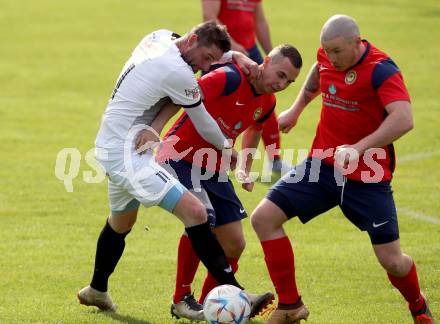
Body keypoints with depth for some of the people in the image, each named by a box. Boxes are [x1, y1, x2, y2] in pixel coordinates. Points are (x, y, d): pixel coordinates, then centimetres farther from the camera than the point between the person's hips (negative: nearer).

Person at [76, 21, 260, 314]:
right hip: (127, 155, -11)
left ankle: (96, 291, 50)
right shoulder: (178, 73, -21)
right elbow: (203, 125, -6)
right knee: (195, 212, -20)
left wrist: (235, 55, 7)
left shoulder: (159, 37, 4)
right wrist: (227, 147, 12)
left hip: (110, 147, 11)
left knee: (121, 223, 32)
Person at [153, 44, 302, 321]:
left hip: (214, 170, 8)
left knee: (234, 244, 3)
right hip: (180, 158, -8)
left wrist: (245, 170, 17)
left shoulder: (267, 103, 5)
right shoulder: (230, 79, -21)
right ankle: (182, 300, -9)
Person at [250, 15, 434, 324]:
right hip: (323, 165, 6)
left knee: (392, 260, -4)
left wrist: (358, 148, -42)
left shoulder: (381, 70, -21)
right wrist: (297, 108, 24)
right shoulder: (327, 56, -1)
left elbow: (403, 119, -35)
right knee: (263, 217, -7)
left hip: (367, 177, -6)